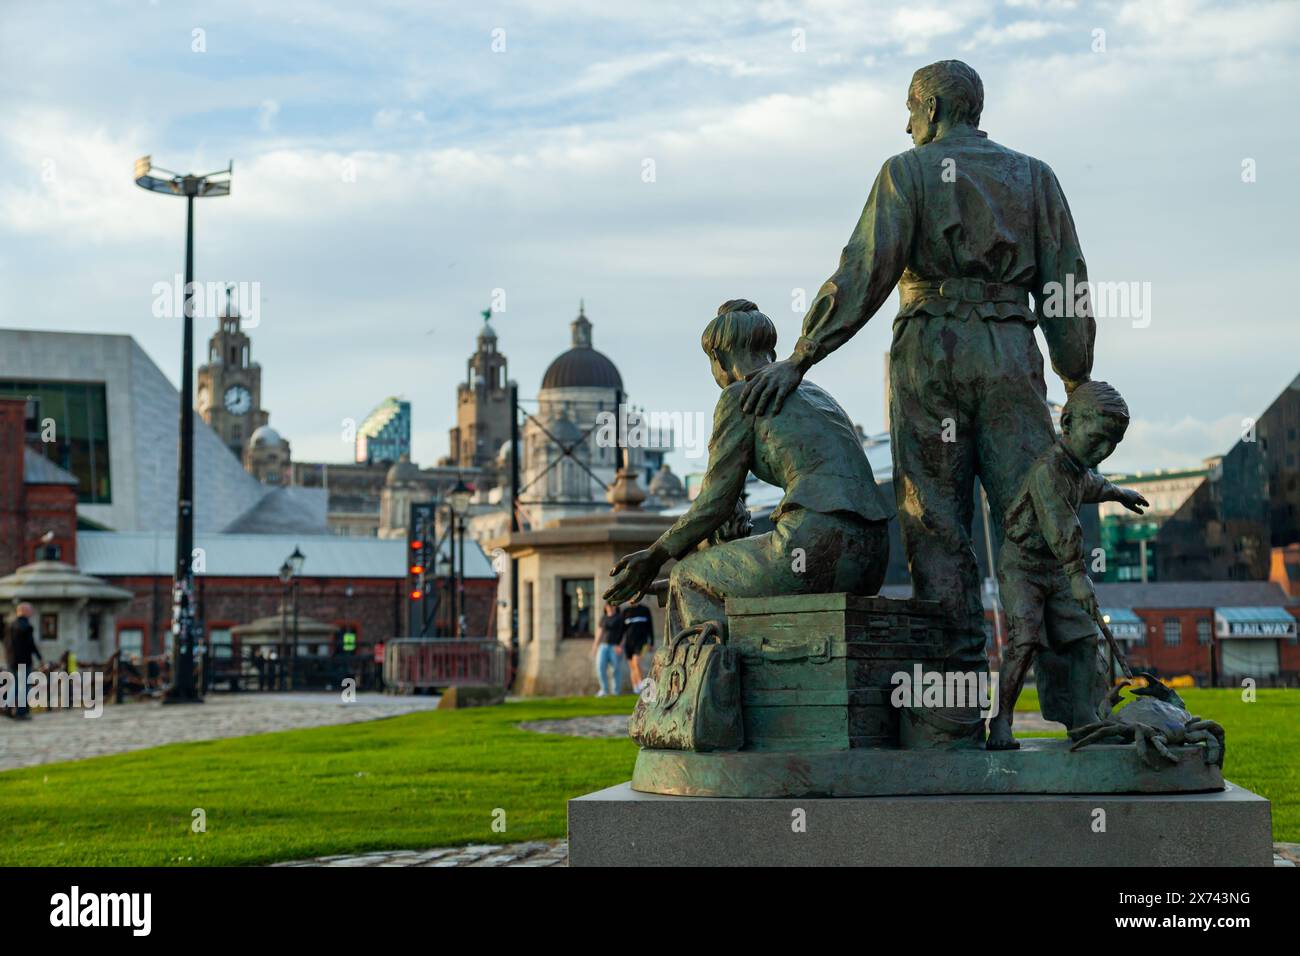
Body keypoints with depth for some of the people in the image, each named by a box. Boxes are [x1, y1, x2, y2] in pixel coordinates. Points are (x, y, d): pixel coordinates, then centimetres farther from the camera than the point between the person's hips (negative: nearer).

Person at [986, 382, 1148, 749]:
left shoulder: (1077, 466, 7)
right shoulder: (1048, 468, -24)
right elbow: (1059, 524, -35)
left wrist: (1118, 493, 52)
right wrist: (1077, 574, -42)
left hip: (1056, 568, 9)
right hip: (1022, 565, -9)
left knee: (1082, 639, 4)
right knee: (1024, 642, -21)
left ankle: (1082, 720, 11)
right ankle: (1001, 725, -18)